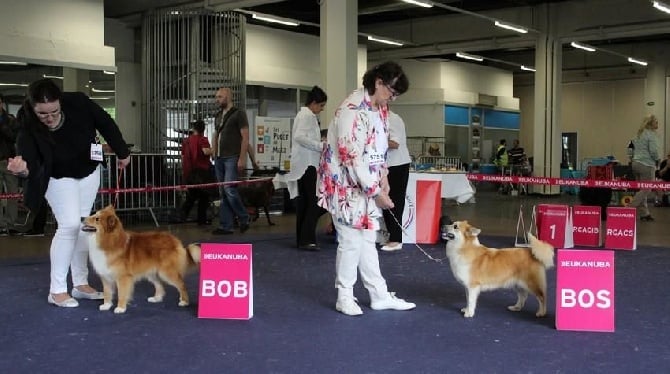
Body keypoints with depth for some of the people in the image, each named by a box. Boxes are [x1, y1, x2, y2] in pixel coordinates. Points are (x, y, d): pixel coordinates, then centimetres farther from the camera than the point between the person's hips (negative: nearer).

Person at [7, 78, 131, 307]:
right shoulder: (29, 129, -32)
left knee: (82, 225, 8)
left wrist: (122, 152, -3)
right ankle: (57, 290, -4)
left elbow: (105, 124, -12)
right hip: (59, 178, -3)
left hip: (88, 171, 3)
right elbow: (33, 164, -40)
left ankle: (81, 284, 18)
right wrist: (23, 168, -63)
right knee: (70, 225, -15)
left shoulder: (77, 103, -29)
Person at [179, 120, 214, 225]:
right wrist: (213, 150, -8)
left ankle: (183, 212, 0)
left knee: (191, 195, 19)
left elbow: (182, 156, 15)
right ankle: (202, 219, 8)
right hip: (202, 170, -6)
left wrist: (184, 169, 25)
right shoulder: (202, 139, -9)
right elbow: (206, 151, -27)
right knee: (203, 196, 6)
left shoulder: (186, 140, 10)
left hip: (188, 172, 6)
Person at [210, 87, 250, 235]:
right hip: (219, 159, 7)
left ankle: (244, 219, 3)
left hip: (232, 158, -7)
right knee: (223, 194, 5)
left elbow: (245, 137, -8)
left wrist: (242, 158, -15)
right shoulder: (218, 116, 18)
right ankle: (225, 226, 8)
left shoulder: (238, 114, -3)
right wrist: (213, 155, 11)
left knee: (229, 189, -16)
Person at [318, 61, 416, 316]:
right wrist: (376, 192, -21)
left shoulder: (381, 108, 5)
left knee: (368, 239, 12)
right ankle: (344, 298, 12)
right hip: (344, 184, -8)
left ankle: (380, 295, 18)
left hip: (367, 184, 8)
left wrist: (383, 178, 3)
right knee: (351, 241, -2)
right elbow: (351, 157, -26)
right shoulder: (353, 110, -24)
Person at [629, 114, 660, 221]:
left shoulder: (640, 134, 15)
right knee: (646, 190, -3)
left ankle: (644, 213, 14)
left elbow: (633, 144, 21)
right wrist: (656, 160, 0)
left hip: (636, 163, 9)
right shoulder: (651, 134, -10)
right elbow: (653, 151, -17)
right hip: (647, 164, -9)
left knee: (642, 189, 12)